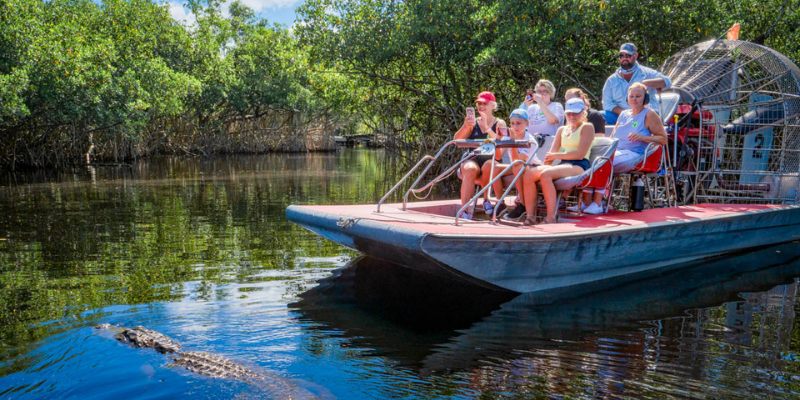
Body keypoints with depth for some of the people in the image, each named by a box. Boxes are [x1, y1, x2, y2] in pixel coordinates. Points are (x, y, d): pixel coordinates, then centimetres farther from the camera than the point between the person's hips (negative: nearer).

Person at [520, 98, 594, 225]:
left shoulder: (587, 127, 6)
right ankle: (530, 216, -22)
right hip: (563, 165, 7)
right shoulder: (562, 130, 26)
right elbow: (551, 153, 17)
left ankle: (551, 217, -35)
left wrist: (557, 155, -6)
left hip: (579, 166, -6)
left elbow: (580, 154, -8)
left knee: (545, 174, -34)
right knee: (528, 174, -19)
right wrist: (548, 160, -5)